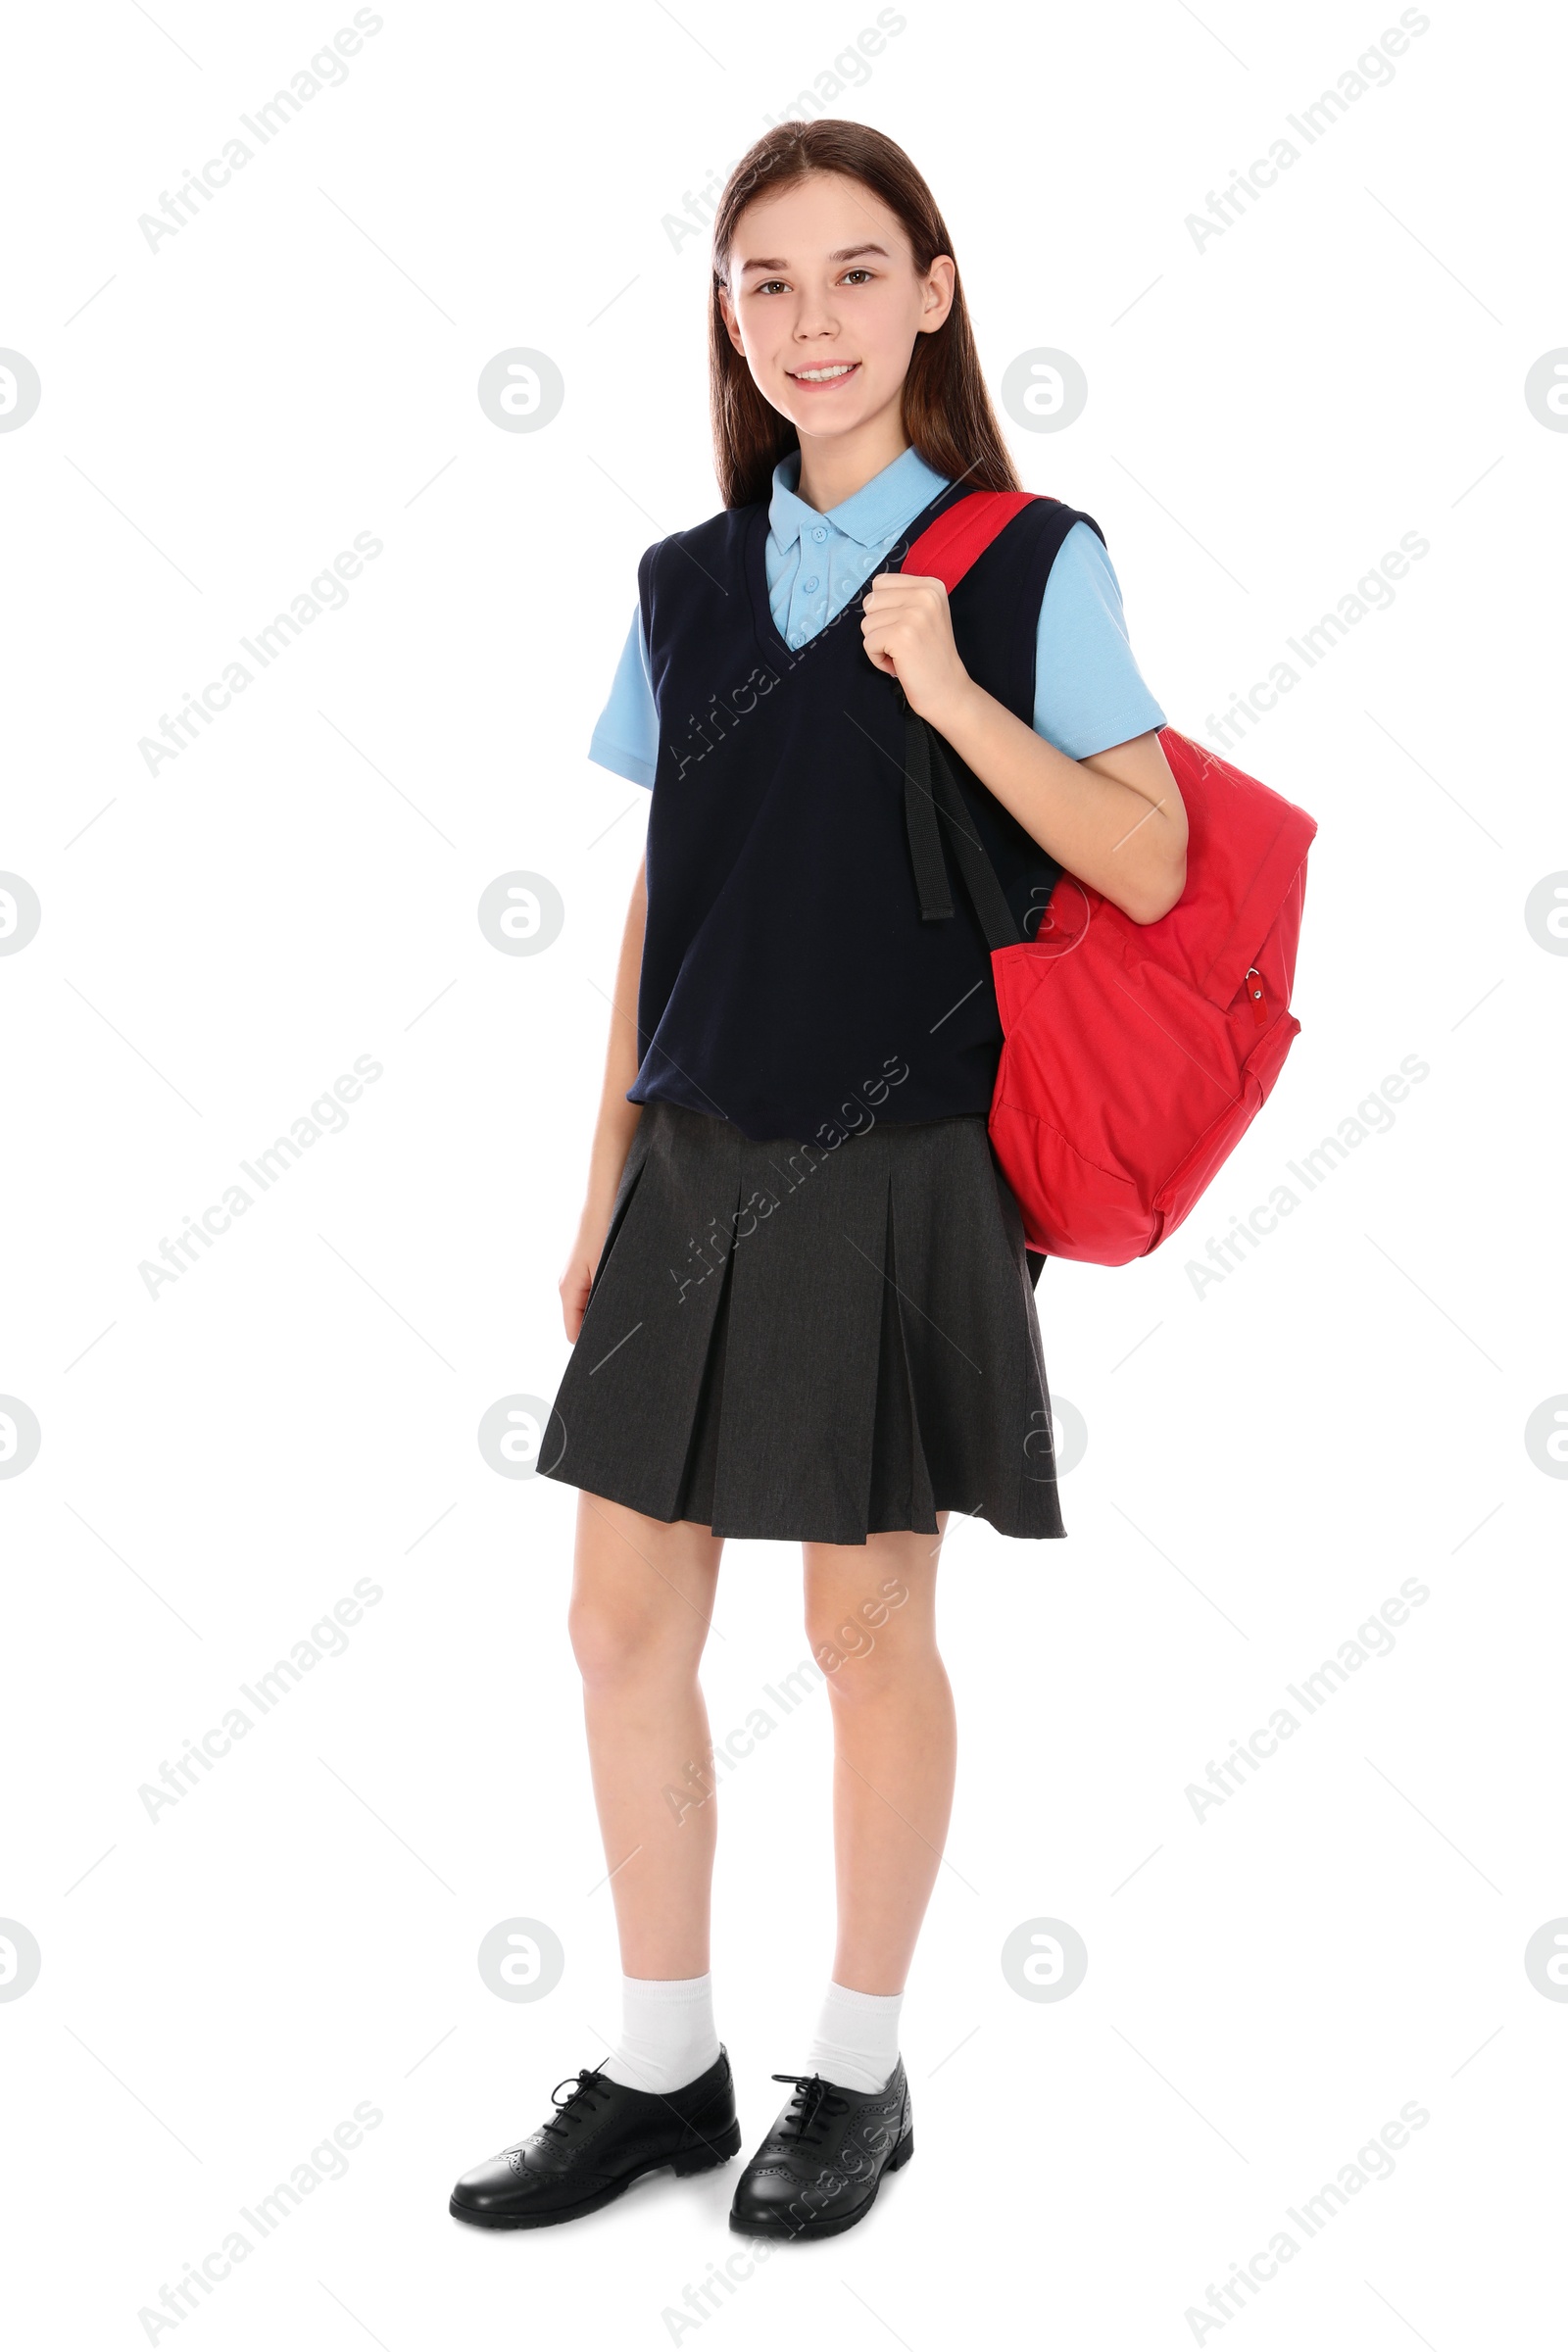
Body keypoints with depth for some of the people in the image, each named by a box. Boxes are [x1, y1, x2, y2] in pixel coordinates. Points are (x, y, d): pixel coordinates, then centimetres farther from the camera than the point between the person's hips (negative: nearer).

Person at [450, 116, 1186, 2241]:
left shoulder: (1031, 562, -4)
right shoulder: (687, 585, 9)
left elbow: (1150, 870, -10)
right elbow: (660, 897, 12)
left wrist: (950, 693, -20)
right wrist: (605, 1183, 11)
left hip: (899, 1172, -5)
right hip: (696, 1165, 5)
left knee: (870, 1624, 5)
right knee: (624, 1622, 7)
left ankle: (860, 2072, 24)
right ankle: (663, 2069, 24)